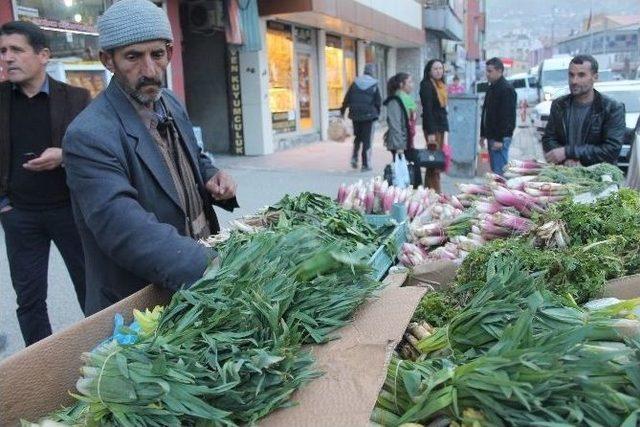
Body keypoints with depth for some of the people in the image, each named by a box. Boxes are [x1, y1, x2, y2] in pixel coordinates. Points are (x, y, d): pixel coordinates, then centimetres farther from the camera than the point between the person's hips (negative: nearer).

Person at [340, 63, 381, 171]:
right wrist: (376, 113, 12)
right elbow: (378, 102, -4)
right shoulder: (374, 85, -5)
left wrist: (342, 112, 9)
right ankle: (366, 164, 5)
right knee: (367, 140, 3)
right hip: (369, 115, -3)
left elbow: (346, 99, 2)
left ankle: (354, 158, 6)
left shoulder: (355, 83, 4)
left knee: (357, 137, 21)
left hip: (355, 115, 4)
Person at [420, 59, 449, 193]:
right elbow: (427, 110, -16)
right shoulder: (426, 85, -10)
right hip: (433, 126, -9)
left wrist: (444, 127, 14)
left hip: (441, 125, 9)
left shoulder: (441, 85, 17)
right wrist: (430, 132, -21)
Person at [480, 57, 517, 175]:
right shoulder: (491, 87, 17)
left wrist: (500, 139, -23)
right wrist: (483, 134, 19)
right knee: (494, 169, 13)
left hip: (500, 137, -9)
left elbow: (506, 116, -20)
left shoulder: (507, 89, -13)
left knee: (499, 170, -10)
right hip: (491, 136, 9)